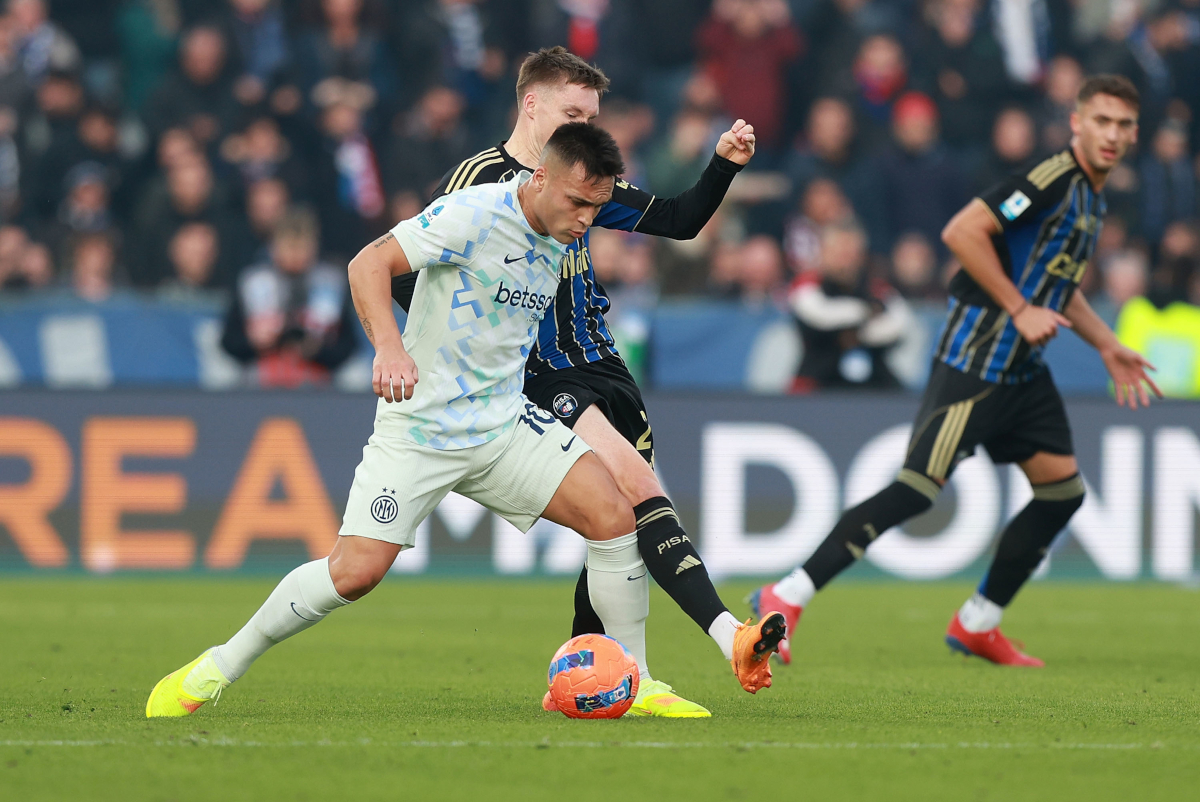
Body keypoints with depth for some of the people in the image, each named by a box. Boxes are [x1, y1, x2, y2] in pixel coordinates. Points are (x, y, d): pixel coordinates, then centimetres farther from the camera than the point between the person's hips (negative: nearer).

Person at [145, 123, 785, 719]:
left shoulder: (559, 239, 7)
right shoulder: (475, 213, -17)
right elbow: (369, 263, -22)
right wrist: (389, 346, -36)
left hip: (505, 425, 6)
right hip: (419, 429, -6)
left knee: (614, 517, -13)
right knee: (355, 572, -16)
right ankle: (218, 668, 3)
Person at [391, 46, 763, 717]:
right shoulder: (483, 180, -7)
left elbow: (679, 222, 19)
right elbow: (402, 269, -10)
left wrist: (725, 165, 3)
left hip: (602, 369, 8)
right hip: (541, 379, -8)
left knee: (628, 524, 3)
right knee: (634, 483, -25)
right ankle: (727, 633, -37)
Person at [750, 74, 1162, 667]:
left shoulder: (1091, 197, 15)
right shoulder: (1053, 178, -15)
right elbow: (962, 231, -23)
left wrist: (1106, 345, 26)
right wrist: (1019, 310, -20)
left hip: (1022, 370, 10)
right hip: (975, 361, -10)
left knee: (1063, 491, 8)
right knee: (917, 489, -15)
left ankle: (977, 625, 18)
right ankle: (785, 600, -12)